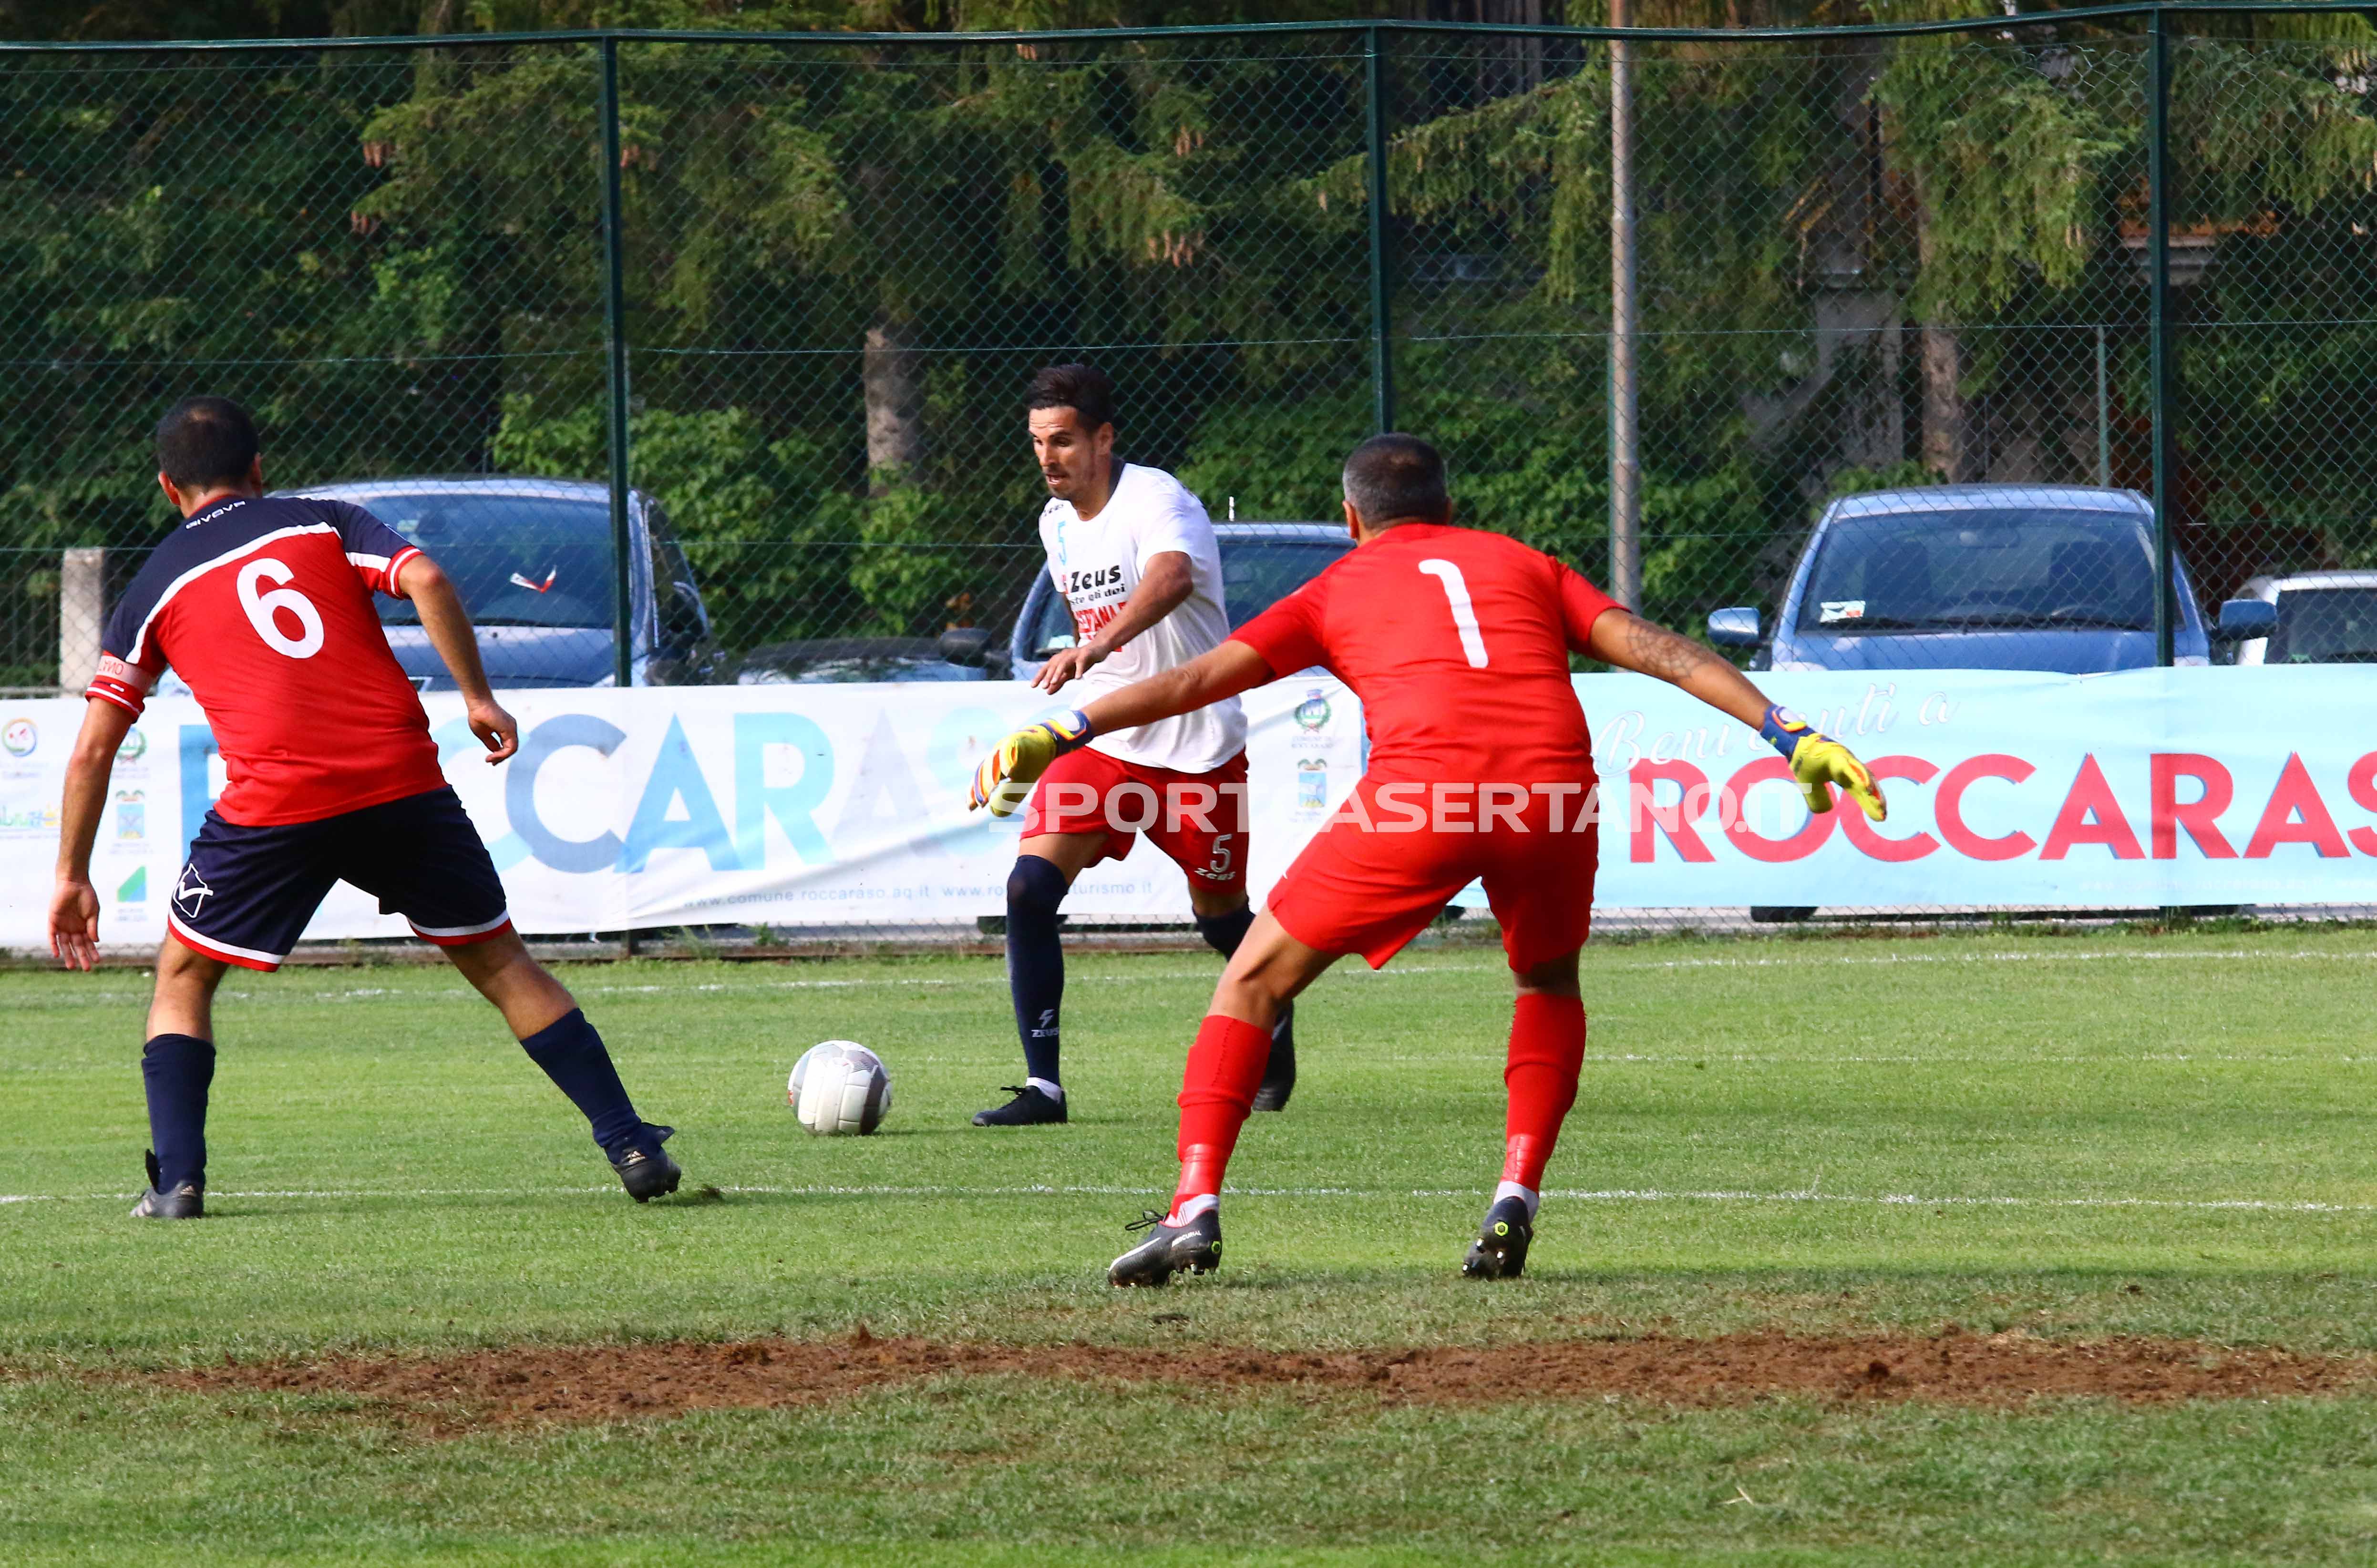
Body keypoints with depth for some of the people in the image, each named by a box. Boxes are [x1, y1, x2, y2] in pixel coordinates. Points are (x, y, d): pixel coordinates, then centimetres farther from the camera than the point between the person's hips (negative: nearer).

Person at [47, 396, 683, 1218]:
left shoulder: (154, 587, 15)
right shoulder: (323, 524, 15)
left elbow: (92, 750, 13)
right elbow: (425, 581, -5)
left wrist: (72, 875, 19)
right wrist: (477, 697, 2)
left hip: (274, 807, -1)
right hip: (405, 781, 1)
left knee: (182, 979, 18)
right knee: (502, 965, 14)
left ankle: (176, 1180, 3)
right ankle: (631, 1146, 9)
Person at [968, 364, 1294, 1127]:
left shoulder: (1156, 500, -19)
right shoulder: (1057, 525, 6)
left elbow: (1172, 578, -42)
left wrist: (1095, 648, -58)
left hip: (1195, 748, -5)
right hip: (1099, 745, 6)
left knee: (1220, 915, 11)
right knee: (1029, 887, -16)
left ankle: (1274, 1021, 45)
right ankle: (1042, 1085, -15)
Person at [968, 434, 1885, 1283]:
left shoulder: (1337, 589, 24)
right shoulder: (1524, 566, 29)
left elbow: (1201, 678, 14)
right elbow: (1649, 648, 18)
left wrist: (1064, 733, 14)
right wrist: (1785, 734, 14)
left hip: (1422, 793, -2)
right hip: (1553, 792, 2)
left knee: (1255, 981, 11)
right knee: (1550, 985, 31)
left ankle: (1196, 1208, -3)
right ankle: (1517, 1197, 13)